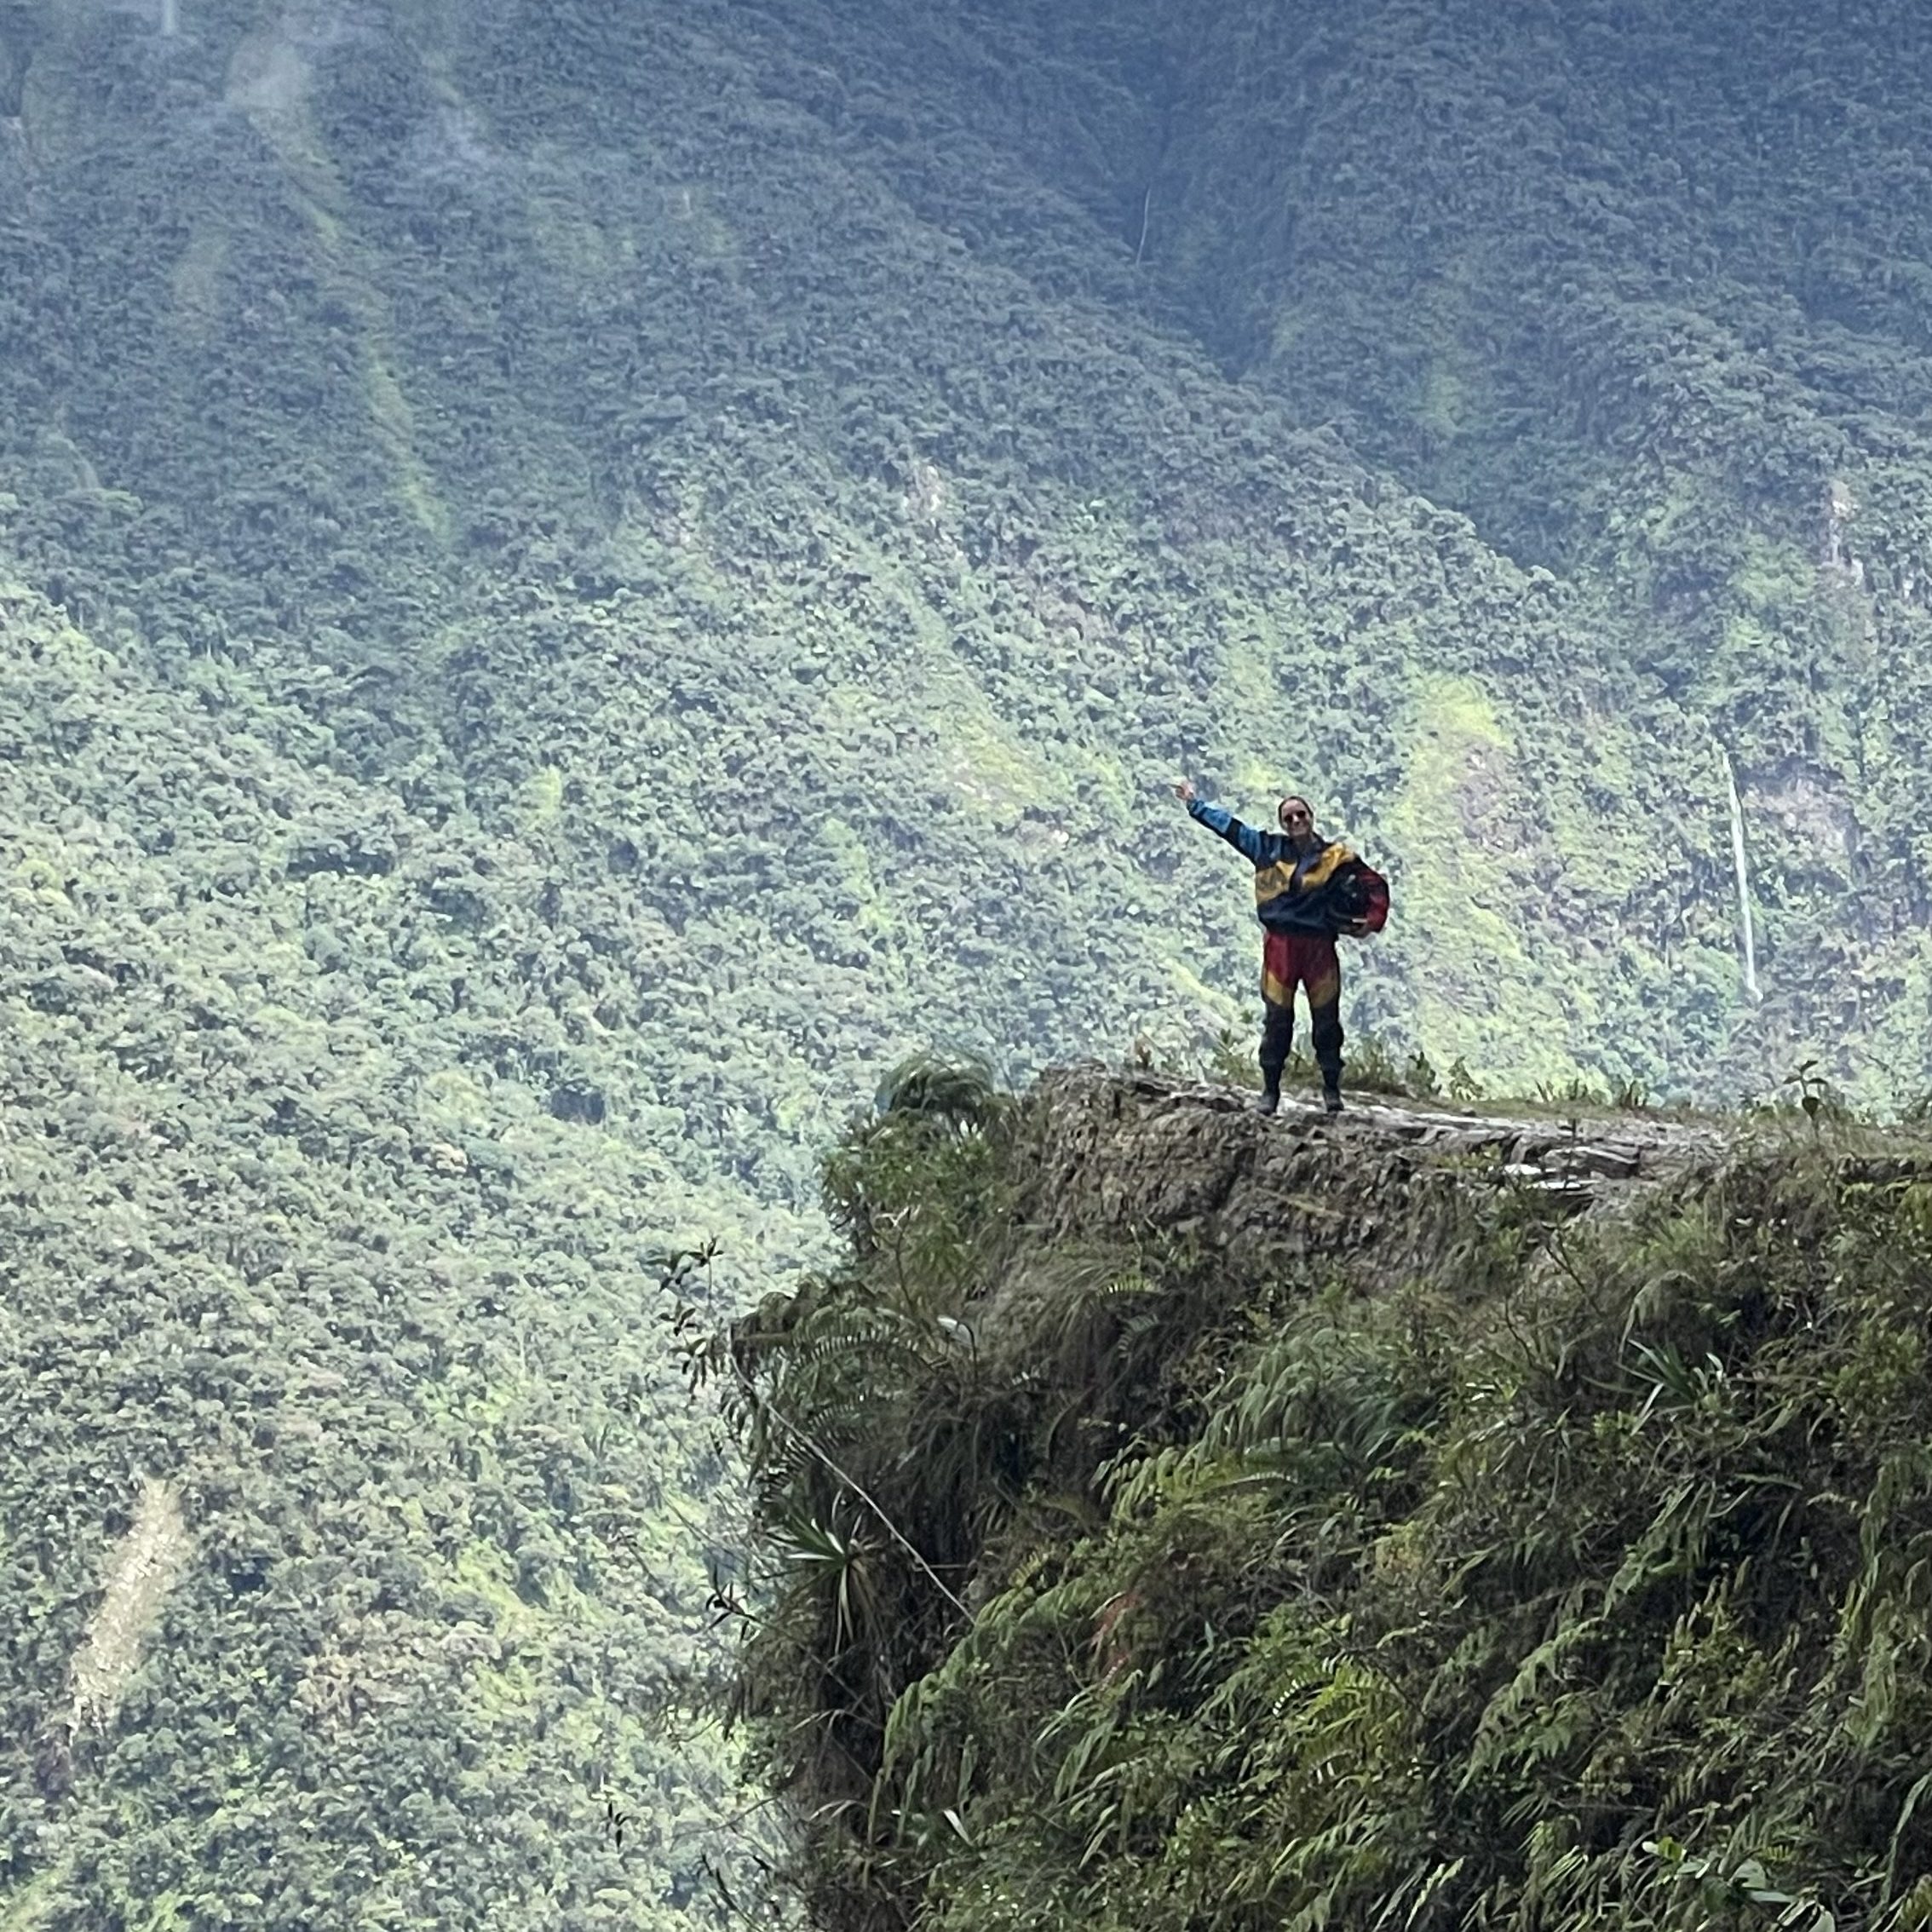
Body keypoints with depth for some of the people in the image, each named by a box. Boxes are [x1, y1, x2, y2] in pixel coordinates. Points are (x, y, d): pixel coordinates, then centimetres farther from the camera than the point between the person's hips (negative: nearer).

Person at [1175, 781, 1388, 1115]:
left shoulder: (1335, 856, 2)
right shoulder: (1269, 849, 6)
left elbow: (1374, 884, 7)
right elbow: (1229, 826, 12)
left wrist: (1373, 921, -6)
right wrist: (1194, 804, 16)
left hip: (1320, 945, -1)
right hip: (1280, 944, 1)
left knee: (1326, 1018, 4)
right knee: (1276, 1019, 3)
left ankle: (1332, 1087, 15)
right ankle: (1270, 1089, 12)